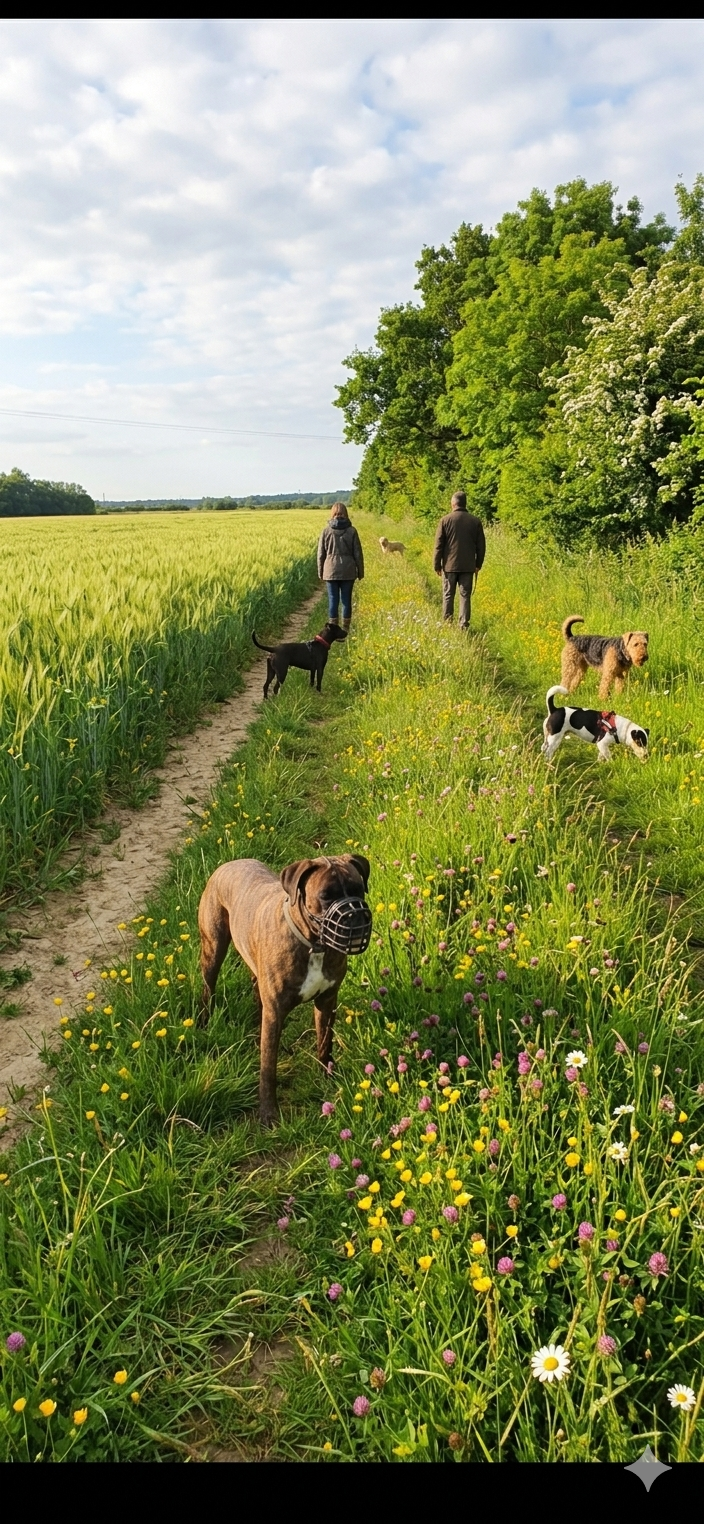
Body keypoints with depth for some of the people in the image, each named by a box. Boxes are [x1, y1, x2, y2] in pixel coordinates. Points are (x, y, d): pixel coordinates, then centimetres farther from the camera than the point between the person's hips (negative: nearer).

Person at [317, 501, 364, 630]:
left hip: (331, 571, 0)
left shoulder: (326, 531, -3)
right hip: (348, 571, 0)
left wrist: (320, 573, 12)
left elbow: (321, 554, 2)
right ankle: (345, 629, 10)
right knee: (346, 600, 7)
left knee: (333, 600, 4)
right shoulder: (351, 531, -4)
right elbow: (358, 553, 0)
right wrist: (360, 572, 10)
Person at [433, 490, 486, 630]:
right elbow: (481, 546, 7)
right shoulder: (475, 521, 2)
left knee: (448, 596, 7)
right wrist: (478, 564, 16)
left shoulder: (446, 520, -3)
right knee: (465, 596, 4)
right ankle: (464, 625, 1)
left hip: (450, 565, -1)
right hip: (468, 566, 1)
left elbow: (439, 545, -3)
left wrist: (437, 565, 4)